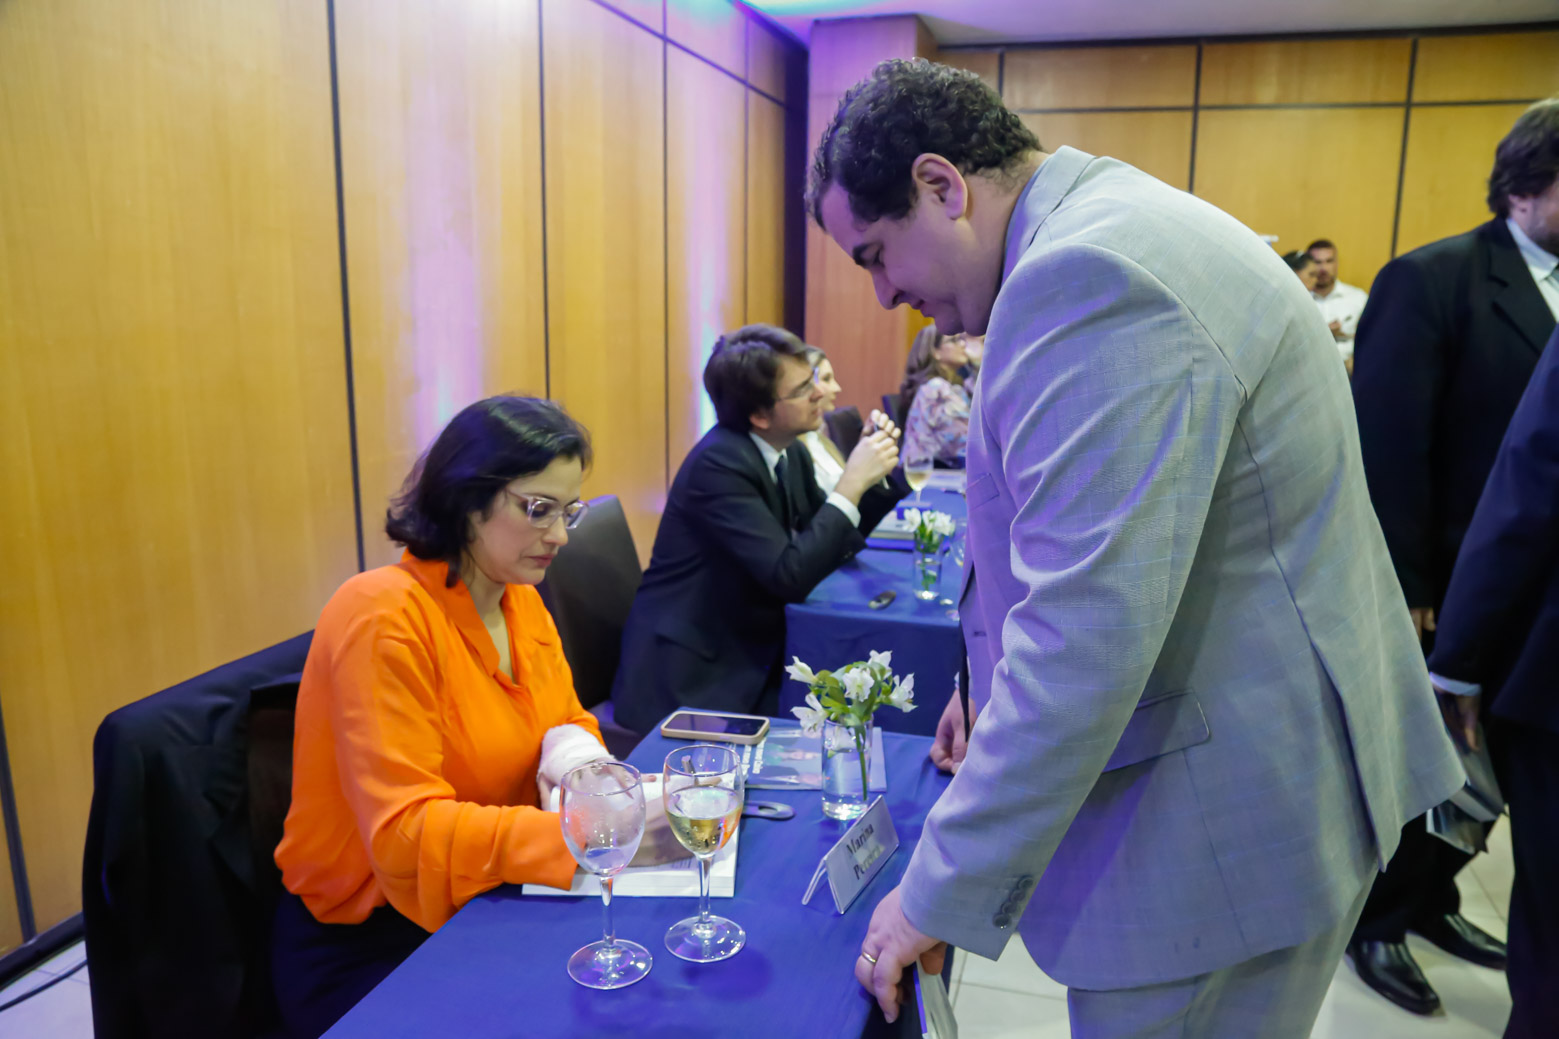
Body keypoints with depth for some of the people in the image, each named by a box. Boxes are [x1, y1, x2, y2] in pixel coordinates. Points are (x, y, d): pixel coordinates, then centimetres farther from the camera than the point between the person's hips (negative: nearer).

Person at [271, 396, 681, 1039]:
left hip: (483, 905, 7)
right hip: (369, 946, -6)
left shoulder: (521, 602, 4)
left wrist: (575, 755, -14)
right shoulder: (383, 616, -21)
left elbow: (567, 721, 11)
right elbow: (405, 835, -26)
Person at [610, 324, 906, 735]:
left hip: (751, 653, 8)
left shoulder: (788, 451, 3)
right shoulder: (718, 464, -21)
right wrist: (852, 482, -23)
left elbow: (831, 543, 13)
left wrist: (872, 473, -1)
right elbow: (790, 576, -26)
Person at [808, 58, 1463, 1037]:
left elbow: (1087, 640, -29)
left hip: (1236, 815, -10)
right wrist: (1001, 678, 19)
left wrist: (942, 894, -19)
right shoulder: (1121, 227, 8)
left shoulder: (1089, 275, -25)